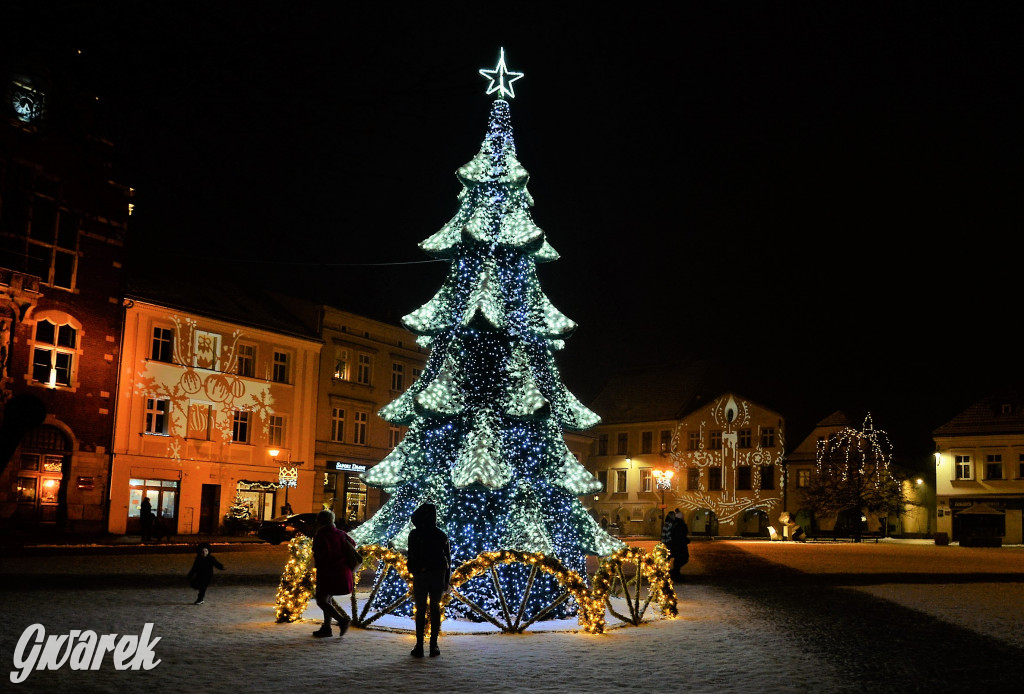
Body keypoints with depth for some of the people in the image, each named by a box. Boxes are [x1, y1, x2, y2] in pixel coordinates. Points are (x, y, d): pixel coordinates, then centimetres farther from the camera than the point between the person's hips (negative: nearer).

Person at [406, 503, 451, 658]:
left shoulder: (415, 535, -5)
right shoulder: (441, 535, 3)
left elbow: (411, 556, -5)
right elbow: (448, 558, 5)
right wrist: (446, 580, 11)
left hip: (420, 576, -2)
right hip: (438, 575, 2)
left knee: (420, 610, 4)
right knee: (435, 609, 9)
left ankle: (419, 646, 0)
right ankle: (433, 646, 6)